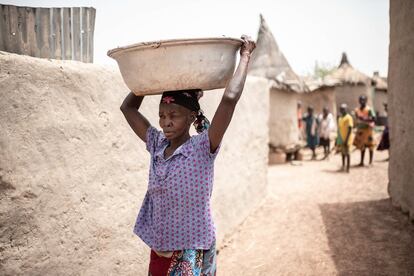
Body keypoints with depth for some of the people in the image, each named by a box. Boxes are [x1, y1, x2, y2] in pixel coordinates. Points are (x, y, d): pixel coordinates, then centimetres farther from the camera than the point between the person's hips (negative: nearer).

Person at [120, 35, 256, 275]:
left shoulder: (203, 148, -14)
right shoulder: (157, 145, 2)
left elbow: (230, 99, -26)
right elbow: (128, 108, 10)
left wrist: (245, 56, -15)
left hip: (192, 255, -5)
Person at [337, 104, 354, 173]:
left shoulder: (348, 118, -12)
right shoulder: (340, 118, 13)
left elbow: (350, 129, -17)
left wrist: (346, 140, -21)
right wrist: (338, 139, 16)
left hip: (346, 139, -7)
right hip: (341, 138, 8)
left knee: (346, 152, -3)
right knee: (342, 152, 13)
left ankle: (347, 168, 2)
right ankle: (343, 166, 24)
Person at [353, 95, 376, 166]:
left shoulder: (369, 109, -9)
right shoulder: (357, 110, 9)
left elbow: (373, 119, -16)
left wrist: (364, 119, -25)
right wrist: (358, 129, 12)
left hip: (368, 129, -6)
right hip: (360, 130, 6)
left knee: (370, 146, -1)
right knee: (361, 146, 9)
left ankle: (370, 162, 4)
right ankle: (361, 162, 15)